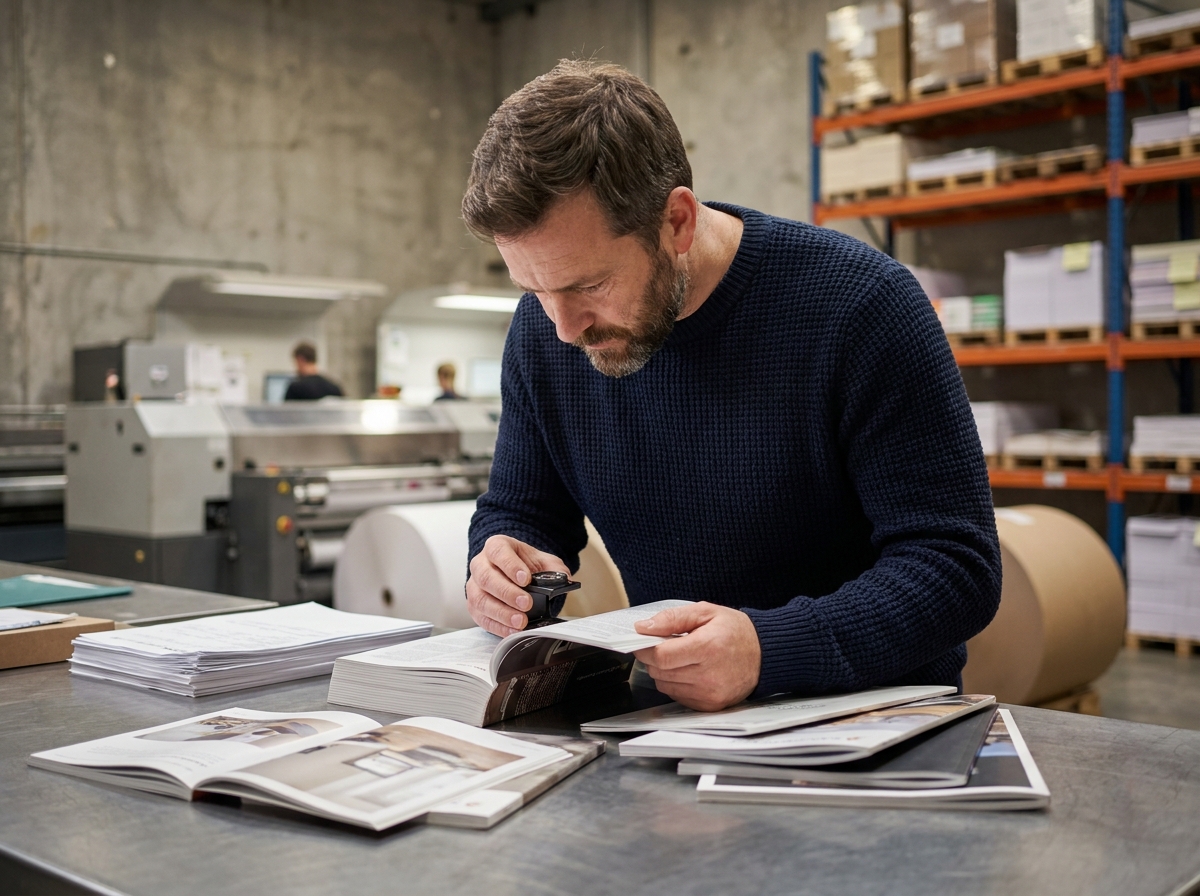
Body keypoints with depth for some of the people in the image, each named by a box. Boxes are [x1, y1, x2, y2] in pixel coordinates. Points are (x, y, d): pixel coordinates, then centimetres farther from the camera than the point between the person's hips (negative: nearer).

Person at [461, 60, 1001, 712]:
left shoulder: (860, 304, -18)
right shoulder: (540, 330, -3)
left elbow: (959, 566, -18)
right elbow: (517, 509, 11)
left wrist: (769, 649, -32)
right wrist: (500, 573, -13)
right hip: (670, 711, 3)